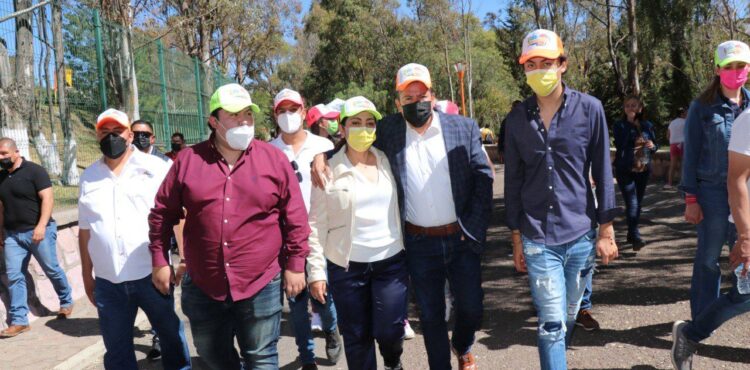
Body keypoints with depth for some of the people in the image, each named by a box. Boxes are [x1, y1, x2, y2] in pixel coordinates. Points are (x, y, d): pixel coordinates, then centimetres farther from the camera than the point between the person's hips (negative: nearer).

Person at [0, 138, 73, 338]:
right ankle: (19, 320, 6)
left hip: (38, 231, -5)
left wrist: (41, 226, -25)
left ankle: (66, 302, 28)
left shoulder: (34, 170, -8)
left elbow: (47, 198, -16)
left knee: (52, 269, 6)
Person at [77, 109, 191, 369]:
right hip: (108, 282, 3)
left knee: (171, 336, 11)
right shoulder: (89, 177, 10)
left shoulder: (156, 168, -1)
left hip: (152, 275, -3)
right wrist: (86, 276, 15)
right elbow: (85, 231, 14)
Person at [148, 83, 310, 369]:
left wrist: (294, 264, -2)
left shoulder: (274, 159, -4)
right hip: (203, 287, 2)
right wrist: (160, 261, 6)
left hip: (261, 286, -2)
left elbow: (295, 218, -1)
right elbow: (162, 214, 7)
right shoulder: (188, 160, -1)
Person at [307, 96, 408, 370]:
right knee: (357, 337, 8)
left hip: (391, 260, 2)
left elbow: (403, 206, 10)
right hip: (346, 266, -1)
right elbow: (317, 225, -4)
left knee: (389, 331, 2)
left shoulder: (388, 161, 5)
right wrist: (316, 270, -7)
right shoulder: (328, 169, -4)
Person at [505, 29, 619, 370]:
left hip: (581, 234, 1)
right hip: (537, 238, 0)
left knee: (568, 318, 15)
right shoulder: (516, 119, 1)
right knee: (551, 323, -2)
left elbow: (603, 173, 1)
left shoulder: (589, 109, -2)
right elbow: (512, 181, 5)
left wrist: (606, 230, 0)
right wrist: (516, 238, 6)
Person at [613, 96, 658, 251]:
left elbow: (655, 145, 15)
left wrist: (652, 146, -6)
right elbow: (620, 145, -12)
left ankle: (631, 235, 23)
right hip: (625, 170, -4)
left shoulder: (647, 125, 10)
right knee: (632, 203, -14)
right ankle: (636, 237, -17)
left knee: (638, 203, 10)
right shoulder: (619, 126, 0)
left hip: (643, 169, 4)